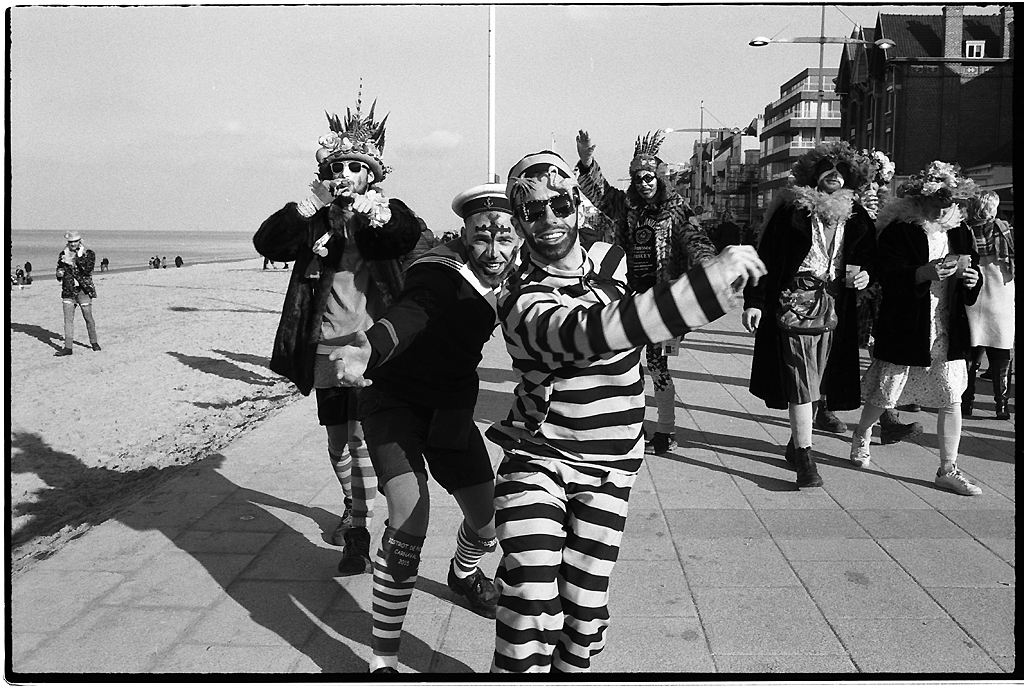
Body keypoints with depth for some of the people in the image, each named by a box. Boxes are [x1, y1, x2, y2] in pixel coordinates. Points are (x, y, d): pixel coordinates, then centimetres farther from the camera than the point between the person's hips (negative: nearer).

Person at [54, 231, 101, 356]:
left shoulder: (89, 254, -2)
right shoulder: (63, 254, 9)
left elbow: (88, 270, -16)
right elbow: (59, 277, 17)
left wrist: (79, 258, -19)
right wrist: (59, 273, -5)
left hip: (83, 290, -3)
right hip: (68, 291, 3)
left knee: (88, 317, 3)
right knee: (68, 319, -1)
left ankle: (94, 342, 22)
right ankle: (68, 347, 1)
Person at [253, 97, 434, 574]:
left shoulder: (389, 214, 2)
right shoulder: (314, 219, 9)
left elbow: (414, 241, -20)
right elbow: (266, 243, -6)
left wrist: (370, 207, -24)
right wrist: (310, 205, -14)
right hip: (327, 344, 4)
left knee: (362, 437, -7)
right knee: (337, 440, 13)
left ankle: (358, 533, 4)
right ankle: (353, 505, 36)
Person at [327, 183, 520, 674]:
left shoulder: (507, 275, -4)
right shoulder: (439, 273, -27)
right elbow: (409, 315, -49)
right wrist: (367, 351, -68)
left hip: (452, 407, 7)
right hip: (395, 400, -6)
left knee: (486, 521, 11)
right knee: (408, 524, -22)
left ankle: (463, 573, 49)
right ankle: (383, 658, -6)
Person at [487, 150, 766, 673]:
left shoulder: (609, 258, 1)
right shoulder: (523, 301, -22)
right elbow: (591, 333, -42)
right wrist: (707, 280, -49)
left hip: (609, 466, 5)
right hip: (538, 458, -5)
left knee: (585, 607, 7)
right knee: (531, 603, -16)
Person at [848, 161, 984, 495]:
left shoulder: (960, 232, 8)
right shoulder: (898, 231, -9)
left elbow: (974, 276, 16)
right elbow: (887, 277, -16)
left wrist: (971, 279, -7)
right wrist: (926, 272, -29)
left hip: (948, 332, 5)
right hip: (904, 330, -4)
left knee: (951, 400, 2)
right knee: (883, 396, 8)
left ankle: (948, 470, 12)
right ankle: (861, 437, 38)